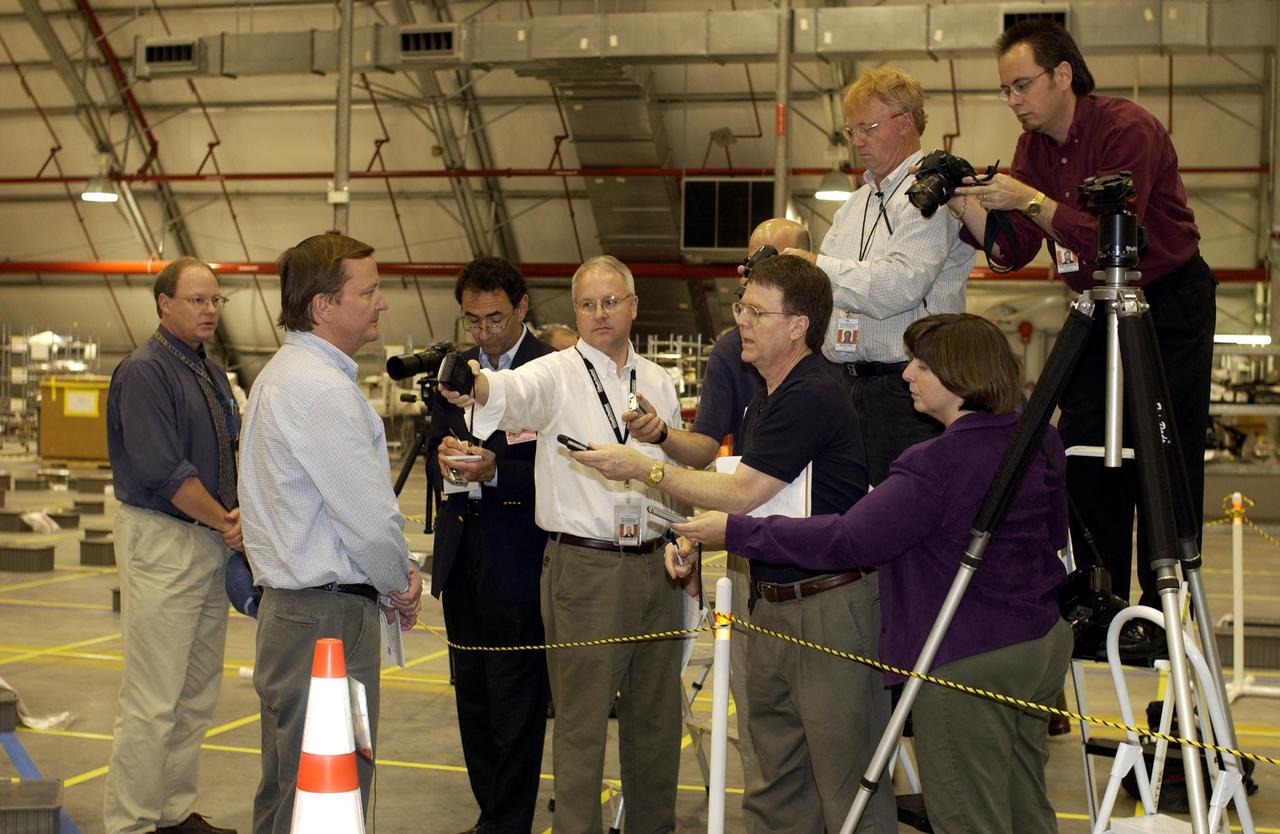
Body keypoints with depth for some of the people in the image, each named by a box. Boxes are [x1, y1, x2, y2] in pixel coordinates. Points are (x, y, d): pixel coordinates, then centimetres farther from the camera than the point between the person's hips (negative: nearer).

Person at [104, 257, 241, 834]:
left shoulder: (211, 373, 15)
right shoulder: (145, 371, -12)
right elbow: (163, 471, -19)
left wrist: (240, 515, 1)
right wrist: (227, 522, -10)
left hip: (212, 546, 9)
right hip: (162, 543, -9)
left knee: (197, 695, 14)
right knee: (153, 700, -6)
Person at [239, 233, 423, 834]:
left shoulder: (280, 373, 15)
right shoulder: (324, 388, -18)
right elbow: (370, 518, -20)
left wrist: (390, 577, 10)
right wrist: (402, 582, 0)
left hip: (287, 600, 11)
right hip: (329, 615, -11)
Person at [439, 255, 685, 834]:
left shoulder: (658, 383, 13)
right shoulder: (557, 374, -3)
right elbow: (516, 391, -27)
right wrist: (477, 386, -49)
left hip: (656, 568, 5)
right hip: (584, 565, -5)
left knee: (656, 715, 14)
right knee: (582, 720, -1)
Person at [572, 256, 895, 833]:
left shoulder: (812, 397, -16)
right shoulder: (764, 397, 16)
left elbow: (740, 494, -17)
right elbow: (738, 497, 20)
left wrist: (642, 467, -10)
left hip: (829, 606, -10)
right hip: (771, 606, 10)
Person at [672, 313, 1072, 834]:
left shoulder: (934, 467, -24)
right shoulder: (1040, 440, 3)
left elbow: (847, 540, -26)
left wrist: (734, 532, -21)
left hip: (967, 662, -9)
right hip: (1044, 643, 9)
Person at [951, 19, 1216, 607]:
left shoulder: (1128, 129, -18)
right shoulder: (1035, 146, 4)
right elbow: (1013, 250, -5)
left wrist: (1029, 199, -34)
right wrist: (963, 203, -20)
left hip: (1169, 304, -7)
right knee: (1084, 461, 4)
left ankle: (1163, 614, 1)